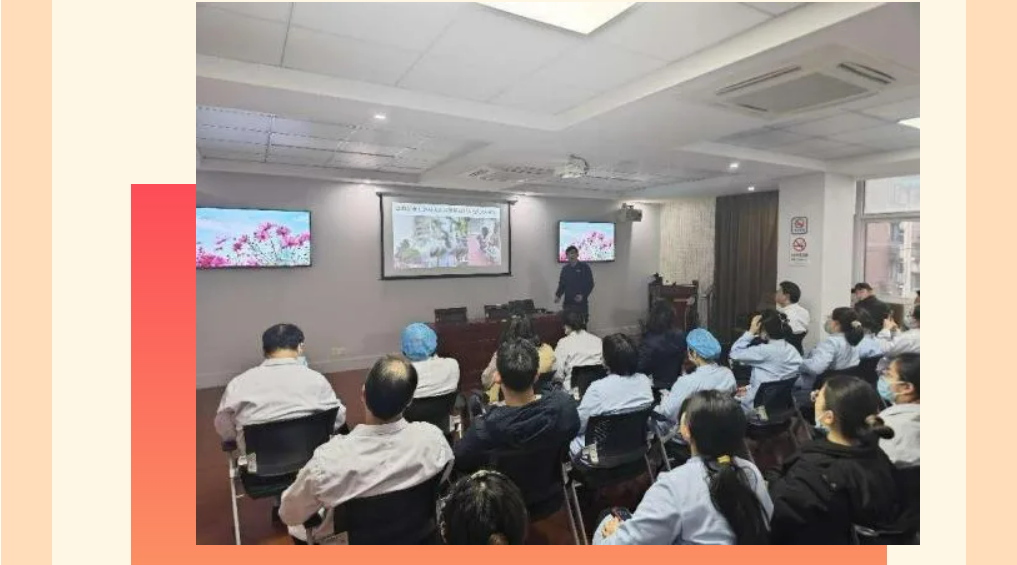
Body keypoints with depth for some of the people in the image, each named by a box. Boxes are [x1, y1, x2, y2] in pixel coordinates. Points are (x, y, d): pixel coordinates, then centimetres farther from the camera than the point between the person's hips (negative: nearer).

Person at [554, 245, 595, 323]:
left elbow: (590, 284, -4)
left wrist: (583, 295, -18)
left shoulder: (585, 267, -1)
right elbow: (561, 284, 13)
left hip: (581, 303, -3)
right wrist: (558, 295, -5)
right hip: (568, 303, 3)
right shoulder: (565, 268, 10)